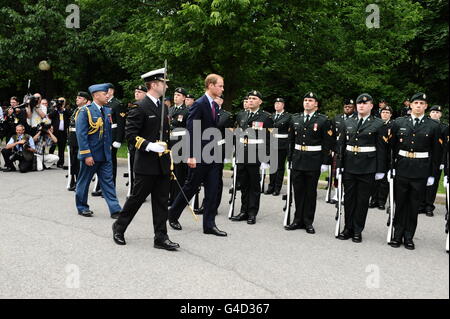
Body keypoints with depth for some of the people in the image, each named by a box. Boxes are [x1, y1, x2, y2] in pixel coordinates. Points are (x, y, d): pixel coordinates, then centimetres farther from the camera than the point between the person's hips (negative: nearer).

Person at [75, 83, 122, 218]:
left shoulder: (107, 111, 8)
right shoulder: (85, 111, -12)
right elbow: (81, 134, -16)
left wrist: (109, 148, 12)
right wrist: (86, 155, -20)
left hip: (105, 155, 6)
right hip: (90, 154, -6)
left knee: (108, 181, 5)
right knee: (84, 182, 10)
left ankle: (115, 209, 5)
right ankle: (82, 207, 24)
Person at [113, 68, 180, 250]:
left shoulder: (163, 107, 14)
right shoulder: (139, 107, -11)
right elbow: (130, 135, -15)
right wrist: (149, 146, -23)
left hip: (163, 163, 7)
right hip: (146, 164, -7)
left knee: (161, 201, 7)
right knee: (137, 198, 5)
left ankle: (161, 238, 13)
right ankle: (119, 227, 26)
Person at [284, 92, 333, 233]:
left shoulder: (323, 120, -4)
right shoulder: (295, 119, 9)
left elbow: (328, 143, -5)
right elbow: (291, 140, 12)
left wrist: (325, 162, -9)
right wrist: (290, 158, 9)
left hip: (314, 162, -4)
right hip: (297, 161, 4)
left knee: (311, 192, 5)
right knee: (298, 191, 9)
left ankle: (308, 222, 15)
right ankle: (298, 220, 19)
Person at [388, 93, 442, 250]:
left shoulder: (433, 126, 1)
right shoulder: (399, 123, 4)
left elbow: (437, 153, 2)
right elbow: (392, 147, 7)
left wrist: (432, 175, 0)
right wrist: (391, 167, 2)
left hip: (421, 172, -1)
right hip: (401, 170, 1)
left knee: (414, 206, 7)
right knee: (400, 204, 8)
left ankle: (409, 237, 18)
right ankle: (398, 235, 19)